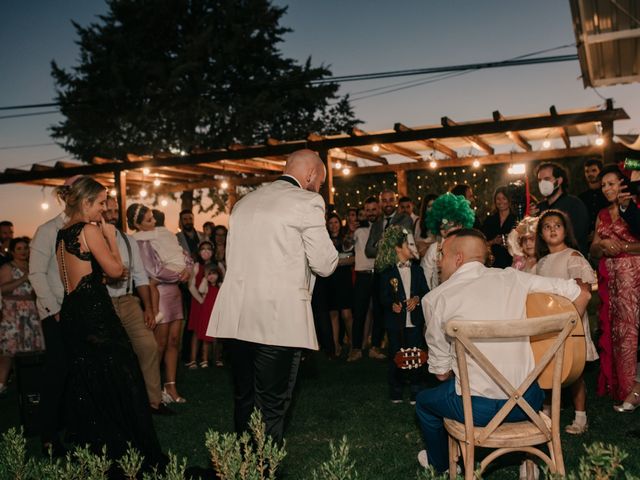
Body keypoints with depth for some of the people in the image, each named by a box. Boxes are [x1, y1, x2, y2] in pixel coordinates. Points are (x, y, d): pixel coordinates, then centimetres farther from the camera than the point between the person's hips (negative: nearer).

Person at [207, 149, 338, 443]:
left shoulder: (244, 203, 16)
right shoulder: (307, 202, -5)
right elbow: (325, 264, -5)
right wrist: (328, 252, 15)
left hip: (236, 316, 7)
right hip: (279, 319, -6)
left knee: (244, 400, 17)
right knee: (271, 406, 1)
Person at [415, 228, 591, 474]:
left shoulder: (435, 299, -5)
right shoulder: (512, 277, 2)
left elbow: (442, 372, -1)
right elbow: (582, 294, 6)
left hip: (477, 407, -3)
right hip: (529, 400, 4)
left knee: (424, 400, 29)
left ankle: (440, 465, 50)